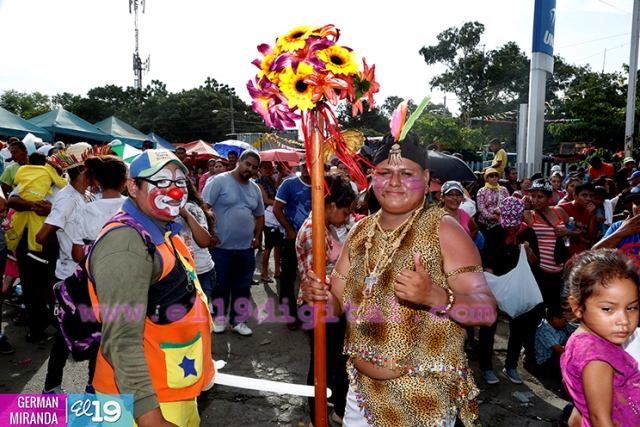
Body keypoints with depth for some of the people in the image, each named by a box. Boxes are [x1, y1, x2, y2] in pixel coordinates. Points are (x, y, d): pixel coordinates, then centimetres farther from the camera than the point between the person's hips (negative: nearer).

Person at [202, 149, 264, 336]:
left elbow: (259, 215, 20)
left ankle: (237, 320, 27)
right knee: (221, 284, 8)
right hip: (221, 245, -5)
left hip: (246, 247, 5)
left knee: (243, 285, 12)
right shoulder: (220, 181, -9)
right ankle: (219, 317, 28)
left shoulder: (255, 188, 10)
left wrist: (257, 238, 9)